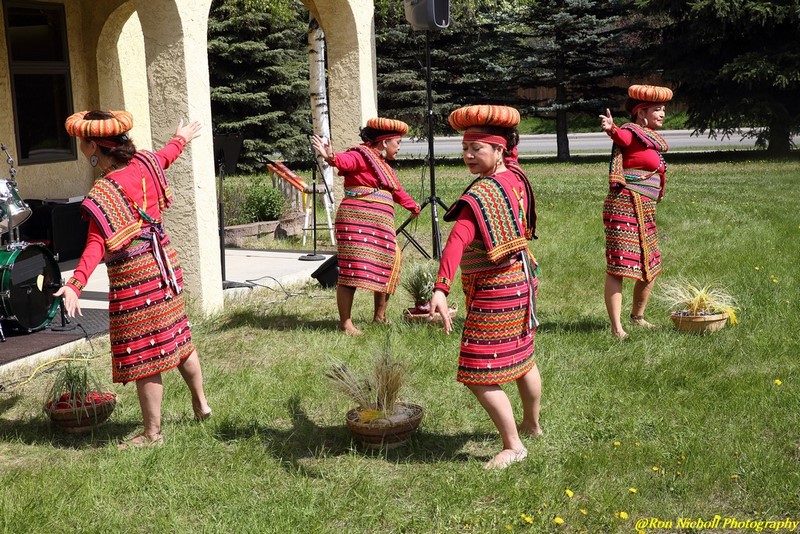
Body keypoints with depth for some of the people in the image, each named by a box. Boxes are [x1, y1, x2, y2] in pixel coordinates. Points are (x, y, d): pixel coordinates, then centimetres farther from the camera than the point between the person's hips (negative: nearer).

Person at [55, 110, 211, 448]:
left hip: (133, 277, -8)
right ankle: (201, 403, 36)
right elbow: (166, 156, 23)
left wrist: (76, 285, -39)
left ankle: (152, 433, 10)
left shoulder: (102, 194, -22)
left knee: (142, 354, 1)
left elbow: (97, 244, -30)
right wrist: (182, 138, 44)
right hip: (163, 263, 8)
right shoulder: (144, 163, 0)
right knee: (176, 336, 22)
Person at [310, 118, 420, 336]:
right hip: (357, 222, -10)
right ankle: (345, 322, -9)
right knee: (352, 271, -12)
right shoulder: (362, 156, -5)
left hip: (381, 226, 10)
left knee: (384, 270, 15)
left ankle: (380, 316, 29)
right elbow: (345, 161, -28)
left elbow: (397, 191, 41)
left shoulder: (383, 166, 24)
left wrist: (413, 207, 56)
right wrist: (331, 157, -51)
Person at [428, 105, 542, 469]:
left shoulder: (481, 194, -25)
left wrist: (440, 289, -49)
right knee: (522, 359, 26)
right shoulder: (516, 178, 1)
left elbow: (457, 240, -40)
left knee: (479, 377, -2)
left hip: (494, 292, -10)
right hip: (521, 280, 10)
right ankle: (532, 425, 45)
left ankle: (513, 446, 7)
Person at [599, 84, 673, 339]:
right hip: (626, 206, -10)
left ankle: (637, 317, 34)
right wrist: (611, 129, -54)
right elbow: (620, 136, -34)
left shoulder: (650, 137, 17)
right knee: (618, 267, -10)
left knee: (651, 268, 17)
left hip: (644, 211, 10)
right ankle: (617, 328, -10)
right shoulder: (632, 133, -11)